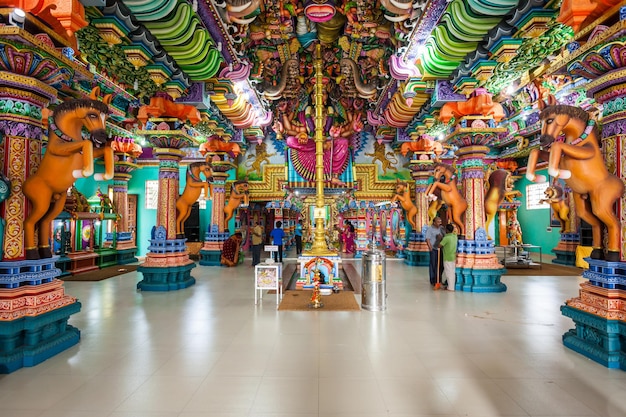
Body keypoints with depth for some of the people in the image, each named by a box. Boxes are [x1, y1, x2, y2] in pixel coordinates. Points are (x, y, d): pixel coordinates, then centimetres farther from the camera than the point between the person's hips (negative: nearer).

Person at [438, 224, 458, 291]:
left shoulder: (446, 238, -21)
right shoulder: (455, 236, 3)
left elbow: (439, 245, -21)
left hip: (447, 258, -7)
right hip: (453, 257, 7)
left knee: (449, 273, 1)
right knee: (452, 272, 14)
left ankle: (450, 288, 7)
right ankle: (452, 286, 23)